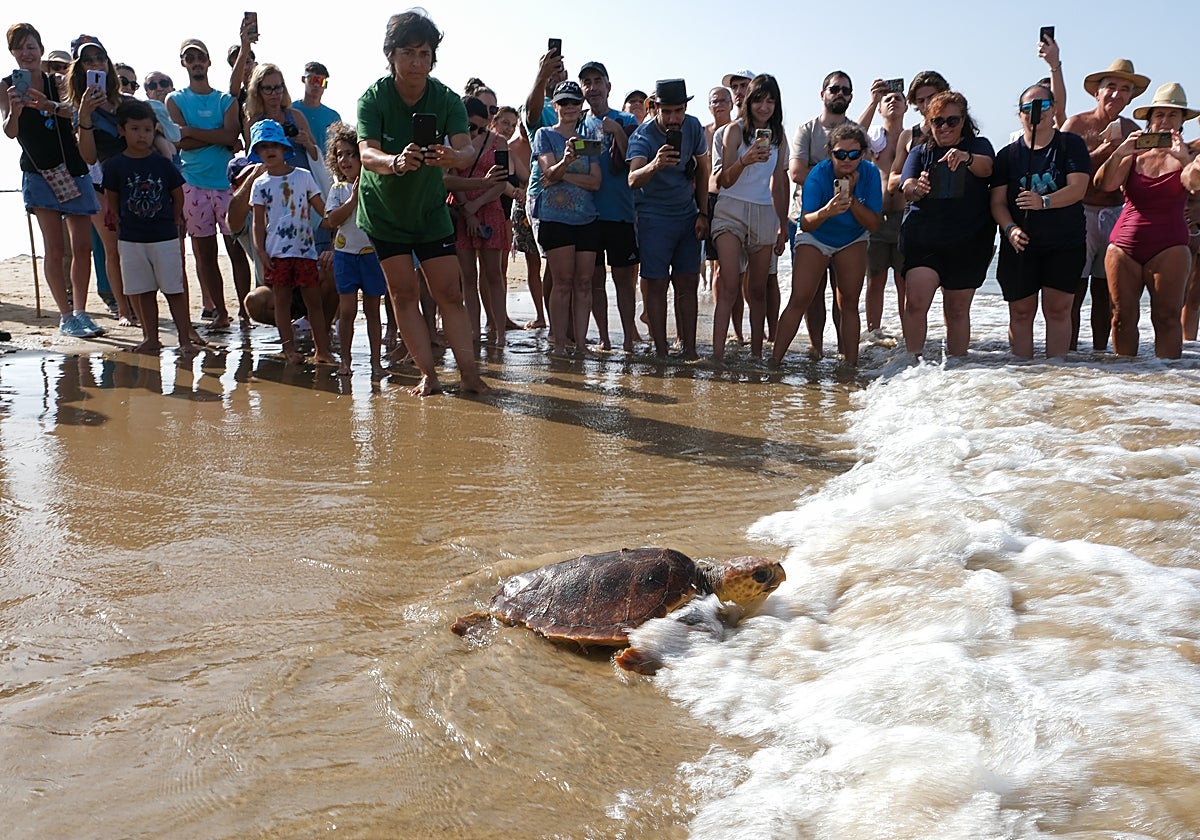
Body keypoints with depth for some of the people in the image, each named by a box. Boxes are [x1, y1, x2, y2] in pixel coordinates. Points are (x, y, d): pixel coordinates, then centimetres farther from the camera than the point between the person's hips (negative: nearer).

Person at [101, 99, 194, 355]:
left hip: (165, 238, -1)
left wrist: (168, 222, 4)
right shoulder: (116, 165, 0)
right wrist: (124, 223, 2)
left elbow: (179, 196, 6)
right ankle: (151, 339, 19)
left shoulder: (163, 163, -1)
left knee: (174, 290, 0)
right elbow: (112, 200, 7)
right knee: (144, 292, 10)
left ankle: (185, 340, 2)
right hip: (130, 240, 1)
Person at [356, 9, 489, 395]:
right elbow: (367, 153, -33)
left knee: (449, 292, -3)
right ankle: (428, 375, 0)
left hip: (430, 209, 2)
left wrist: (453, 156, -51)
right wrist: (396, 162, -55)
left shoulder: (447, 99, -13)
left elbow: (467, 150, -27)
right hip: (383, 209, -1)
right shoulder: (374, 98, -19)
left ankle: (470, 374, -2)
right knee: (404, 292, -4)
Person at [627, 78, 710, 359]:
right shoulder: (643, 136, -17)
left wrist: (702, 213, 6)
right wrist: (654, 165, -54)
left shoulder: (693, 127, -3)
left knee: (688, 283, 3)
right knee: (656, 284, -6)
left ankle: (689, 349, 8)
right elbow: (633, 180, -33)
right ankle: (660, 350, -1)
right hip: (654, 217, -4)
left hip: (688, 216, 4)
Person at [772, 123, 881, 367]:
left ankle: (851, 364, 1)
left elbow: (873, 224, -18)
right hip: (815, 238, -2)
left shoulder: (870, 173, -19)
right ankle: (774, 360, -11)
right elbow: (805, 224, -34)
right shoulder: (819, 175, -26)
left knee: (849, 303, -4)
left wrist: (851, 198, -31)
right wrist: (826, 212, -54)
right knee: (800, 300, -13)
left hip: (853, 240, 2)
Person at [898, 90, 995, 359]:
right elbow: (906, 188, -6)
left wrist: (966, 158, -40)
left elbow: (986, 168, -17)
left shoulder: (978, 145, 7)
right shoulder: (920, 152, 11)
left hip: (968, 241, 0)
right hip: (923, 238, 0)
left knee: (957, 308, 5)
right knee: (915, 300, -19)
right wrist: (917, 188, -31)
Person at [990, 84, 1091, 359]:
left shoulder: (1071, 145, 4)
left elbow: (1078, 188, -10)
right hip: (1020, 244, 1)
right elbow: (997, 201, 2)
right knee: (1021, 312, 1)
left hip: (1065, 243, -1)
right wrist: (1010, 228, -17)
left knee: (1058, 309, -1)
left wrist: (1044, 201, -27)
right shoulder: (1008, 154, 9)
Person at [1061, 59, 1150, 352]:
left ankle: (1100, 352, 15)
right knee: (1074, 291, -8)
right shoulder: (1076, 123, 0)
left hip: (1116, 215, 4)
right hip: (1080, 213, -4)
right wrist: (1102, 151, -15)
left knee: (1105, 292, 7)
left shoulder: (1131, 130, 11)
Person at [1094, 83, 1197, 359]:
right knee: (1123, 317, 1)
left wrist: (1183, 157, -27)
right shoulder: (1133, 154, 11)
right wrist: (1118, 153, -20)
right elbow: (1104, 184, -6)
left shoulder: (1186, 155, 8)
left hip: (1168, 246, -1)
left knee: (1167, 317, -7)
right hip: (1124, 244, 2)